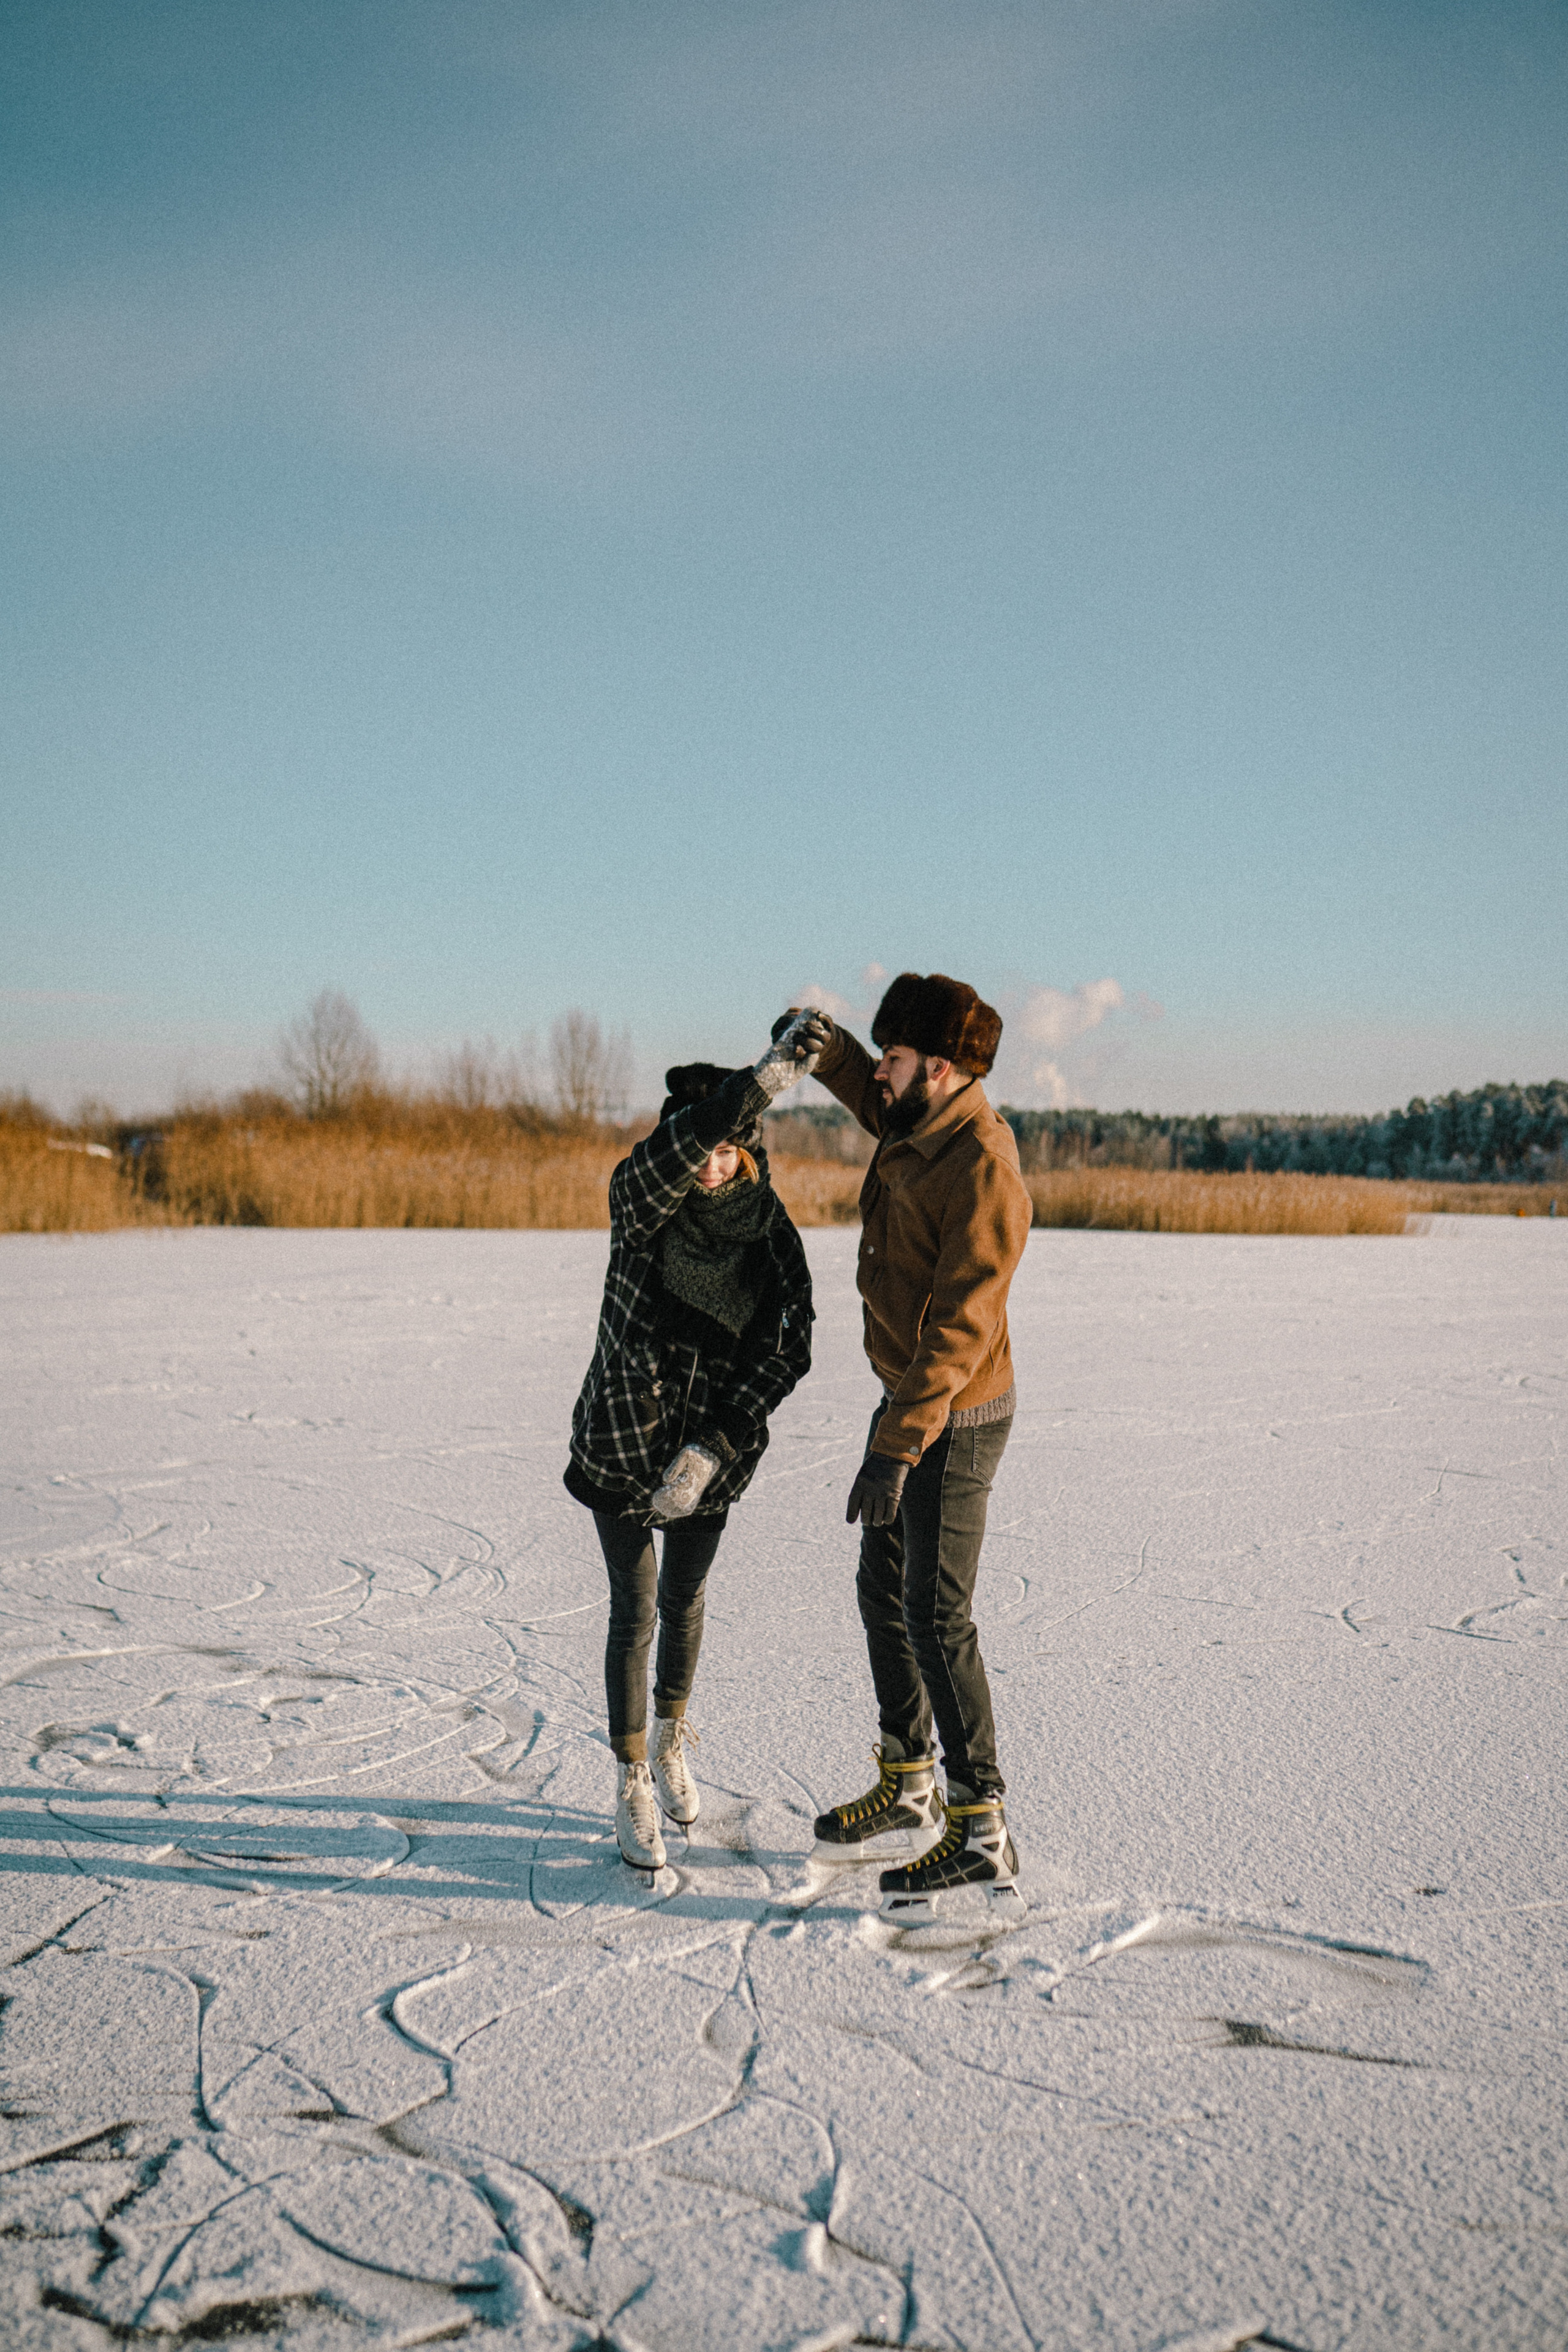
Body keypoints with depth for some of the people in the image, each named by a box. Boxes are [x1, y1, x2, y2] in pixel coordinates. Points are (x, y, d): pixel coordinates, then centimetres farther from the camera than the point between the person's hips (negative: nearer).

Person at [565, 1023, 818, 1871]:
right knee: (634, 1609, 1)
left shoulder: (770, 1229, -9)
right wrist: (759, 1084, -47)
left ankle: (671, 1741, 45)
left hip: (713, 1449, 3)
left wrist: (711, 1447, -20)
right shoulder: (641, 1200, -14)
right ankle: (632, 1788, 16)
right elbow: (671, 1153, -38)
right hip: (622, 1440, -2)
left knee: (684, 1598, 20)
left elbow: (787, 1348, -12)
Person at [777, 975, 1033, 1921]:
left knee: (937, 1616, -6)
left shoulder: (983, 1171, -25)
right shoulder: (921, 1131, 3)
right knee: (885, 1591, 17)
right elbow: (876, 1104, 28)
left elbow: (960, 1326, -29)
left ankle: (981, 1834, 3)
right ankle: (906, 1790, 31)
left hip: (953, 1418, -10)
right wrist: (831, 1051, 7)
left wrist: (897, 1447, -31)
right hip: (907, 1396, 10)